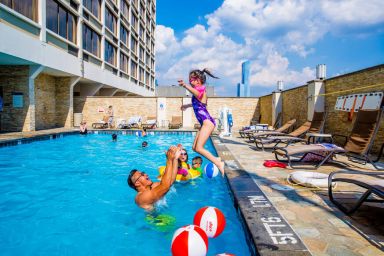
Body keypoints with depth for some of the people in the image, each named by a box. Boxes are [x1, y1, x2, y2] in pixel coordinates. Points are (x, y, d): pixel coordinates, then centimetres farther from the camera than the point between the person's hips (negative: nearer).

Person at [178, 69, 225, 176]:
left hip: (207, 122, -10)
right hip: (205, 122, 10)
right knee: (195, 148, 9)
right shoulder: (199, 91, 20)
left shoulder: (201, 88, -8)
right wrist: (187, 105, 59)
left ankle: (219, 164, -7)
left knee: (199, 148, -13)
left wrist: (185, 86, -55)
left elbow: (197, 94, -36)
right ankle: (215, 159, 15)